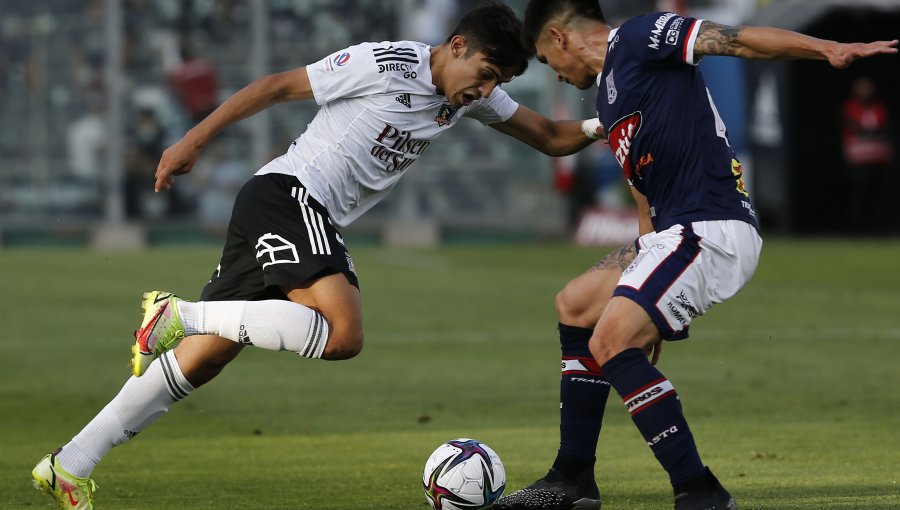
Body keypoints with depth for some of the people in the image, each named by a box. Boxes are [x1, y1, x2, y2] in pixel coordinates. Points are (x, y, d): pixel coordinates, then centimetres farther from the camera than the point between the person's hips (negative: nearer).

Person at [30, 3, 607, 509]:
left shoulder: (473, 93, 13)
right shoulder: (384, 64, -11)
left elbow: (549, 137, 18)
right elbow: (278, 85, -7)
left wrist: (595, 128, -3)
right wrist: (193, 141, -8)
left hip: (313, 219, 9)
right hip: (287, 193, -9)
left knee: (205, 357, 3)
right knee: (344, 334, -27)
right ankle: (183, 314, -17)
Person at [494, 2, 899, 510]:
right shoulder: (610, 102, 24)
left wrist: (831, 49, -29)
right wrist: (654, 314, 26)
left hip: (711, 229, -11)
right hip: (672, 232, 11)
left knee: (610, 342, -20)